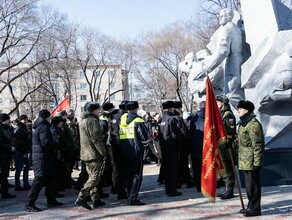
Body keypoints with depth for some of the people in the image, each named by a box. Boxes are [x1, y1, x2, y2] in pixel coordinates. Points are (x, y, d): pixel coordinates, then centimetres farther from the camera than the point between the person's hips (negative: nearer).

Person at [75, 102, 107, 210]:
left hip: (85, 154, 10)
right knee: (95, 177, -8)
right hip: (94, 154, -10)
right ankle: (81, 198, -12)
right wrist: (104, 153, -14)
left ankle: (96, 199, 17)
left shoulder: (82, 121, 17)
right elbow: (96, 139, -20)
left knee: (92, 176, 13)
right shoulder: (93, 121, -14)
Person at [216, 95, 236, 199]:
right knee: (225, 169, 15)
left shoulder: (228, 115, -13)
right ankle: (227, 190, 23)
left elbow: (231, 131, -20)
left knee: (228, 169, -5)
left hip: (227, 145, -10)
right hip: (222, 145, 10)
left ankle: (230, 191, 1)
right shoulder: (221, 114, 18)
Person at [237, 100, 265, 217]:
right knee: (248, 184, 17)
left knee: (253, 184, -3)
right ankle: (251, 206, 29)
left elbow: (257, 145, -20)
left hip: (251, 161, -10)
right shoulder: (243, 123, 15)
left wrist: (257, 162, -21)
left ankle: (255, 209, 6)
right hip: (245, 160, 10)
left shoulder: (253, 124, -17)